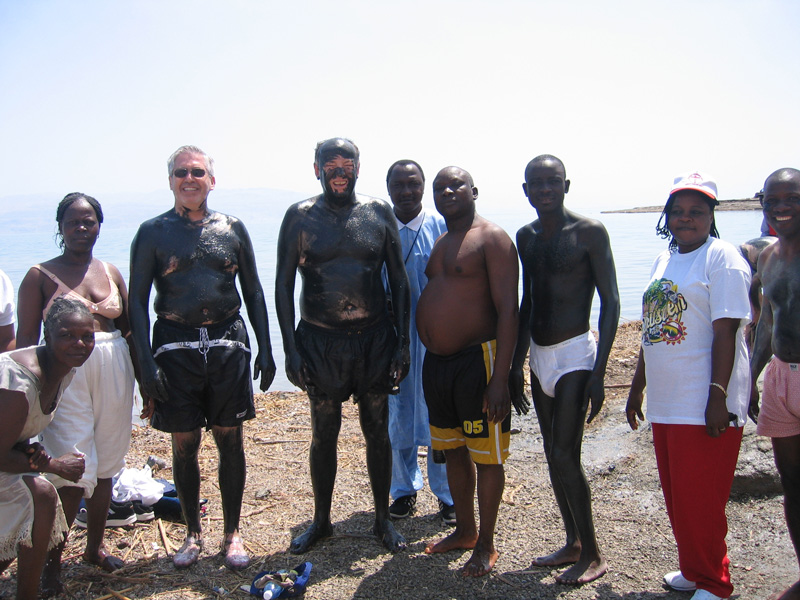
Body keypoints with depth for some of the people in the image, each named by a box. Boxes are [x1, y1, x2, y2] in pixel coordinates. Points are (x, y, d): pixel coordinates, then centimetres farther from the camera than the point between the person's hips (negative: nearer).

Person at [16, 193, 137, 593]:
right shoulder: (41, 276, -1)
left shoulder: (111, 272, 11)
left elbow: (129, 328, 15)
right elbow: (26, 339, -3)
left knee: (106, 466, 12)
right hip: (66, 373, -4)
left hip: (114, 369, 5)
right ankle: (51, 559, 14)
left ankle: (94, 547, 30)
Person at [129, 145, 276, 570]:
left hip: (228, 344, 1)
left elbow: (253, 292, 11)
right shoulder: (153, 231, 2)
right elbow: (138, 300, -1)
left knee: (230, 440, 7)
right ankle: (192, 534, 26)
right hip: (175, 345, -1)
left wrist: (265, 349, 5)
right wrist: (146, 362, -9)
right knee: (184, 443, 7)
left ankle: (232, 534, 23)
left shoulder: (232, 228, 6)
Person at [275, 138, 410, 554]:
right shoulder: (300, 216, -2)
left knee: (378, 432, 11)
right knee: (324, 435, 11)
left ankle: (383, 519, 28)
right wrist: (290, 348, -7)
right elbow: (283, 285, -1)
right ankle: (321, 520, 30)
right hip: (320, 340, -1)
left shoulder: (379, 213, 2)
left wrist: (402, 341, -1)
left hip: (375, 337, 1)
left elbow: (399, 280, 5)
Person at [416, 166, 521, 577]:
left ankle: (486, 546, 19)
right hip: (436, 362, 8)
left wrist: (500, 379, -22)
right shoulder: (440, 243, 15)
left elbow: (507, 310, -17)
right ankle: (464, 531, 34)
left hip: (477, 361, -8)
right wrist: (433, 354, 14)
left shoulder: (492, 239, -10)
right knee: (453, 450, 17)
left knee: (485, 457, 3)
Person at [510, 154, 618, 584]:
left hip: (575, 353, -7)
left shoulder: (589, 231, -9)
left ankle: (592, 555, 9)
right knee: (553, 454, 12)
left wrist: (599, 371, -17)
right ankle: (573, 544, 27)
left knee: (565, 456, -8)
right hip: (540, 355, 7)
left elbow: (610, 302, -10)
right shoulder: (525, 237, 10)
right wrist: (517, 364, 14)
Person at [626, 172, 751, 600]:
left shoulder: (722, 258, -8)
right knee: (677, 498, 16)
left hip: (704, 405, -8)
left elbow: (726, 331, -15)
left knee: (700, 500, 1)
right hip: (666, 403, 8)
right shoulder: (664, 261, 15)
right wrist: (638, 386, 19)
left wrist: (719, 396, -21)